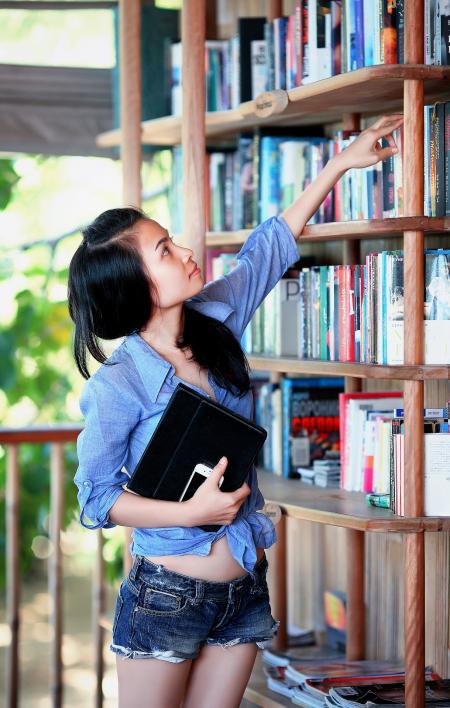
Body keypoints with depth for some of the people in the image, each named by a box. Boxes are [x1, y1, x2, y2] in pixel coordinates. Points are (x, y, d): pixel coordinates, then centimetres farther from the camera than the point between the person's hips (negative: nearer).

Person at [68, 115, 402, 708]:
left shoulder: (215, 321, 0)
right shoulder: (117, 385, -17)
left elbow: (270, 249, 12)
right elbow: (96, 498, -11)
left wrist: (340, 163, 17)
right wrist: (190, 512, -22)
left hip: (245, 591, 6)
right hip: (167, 594, -5)